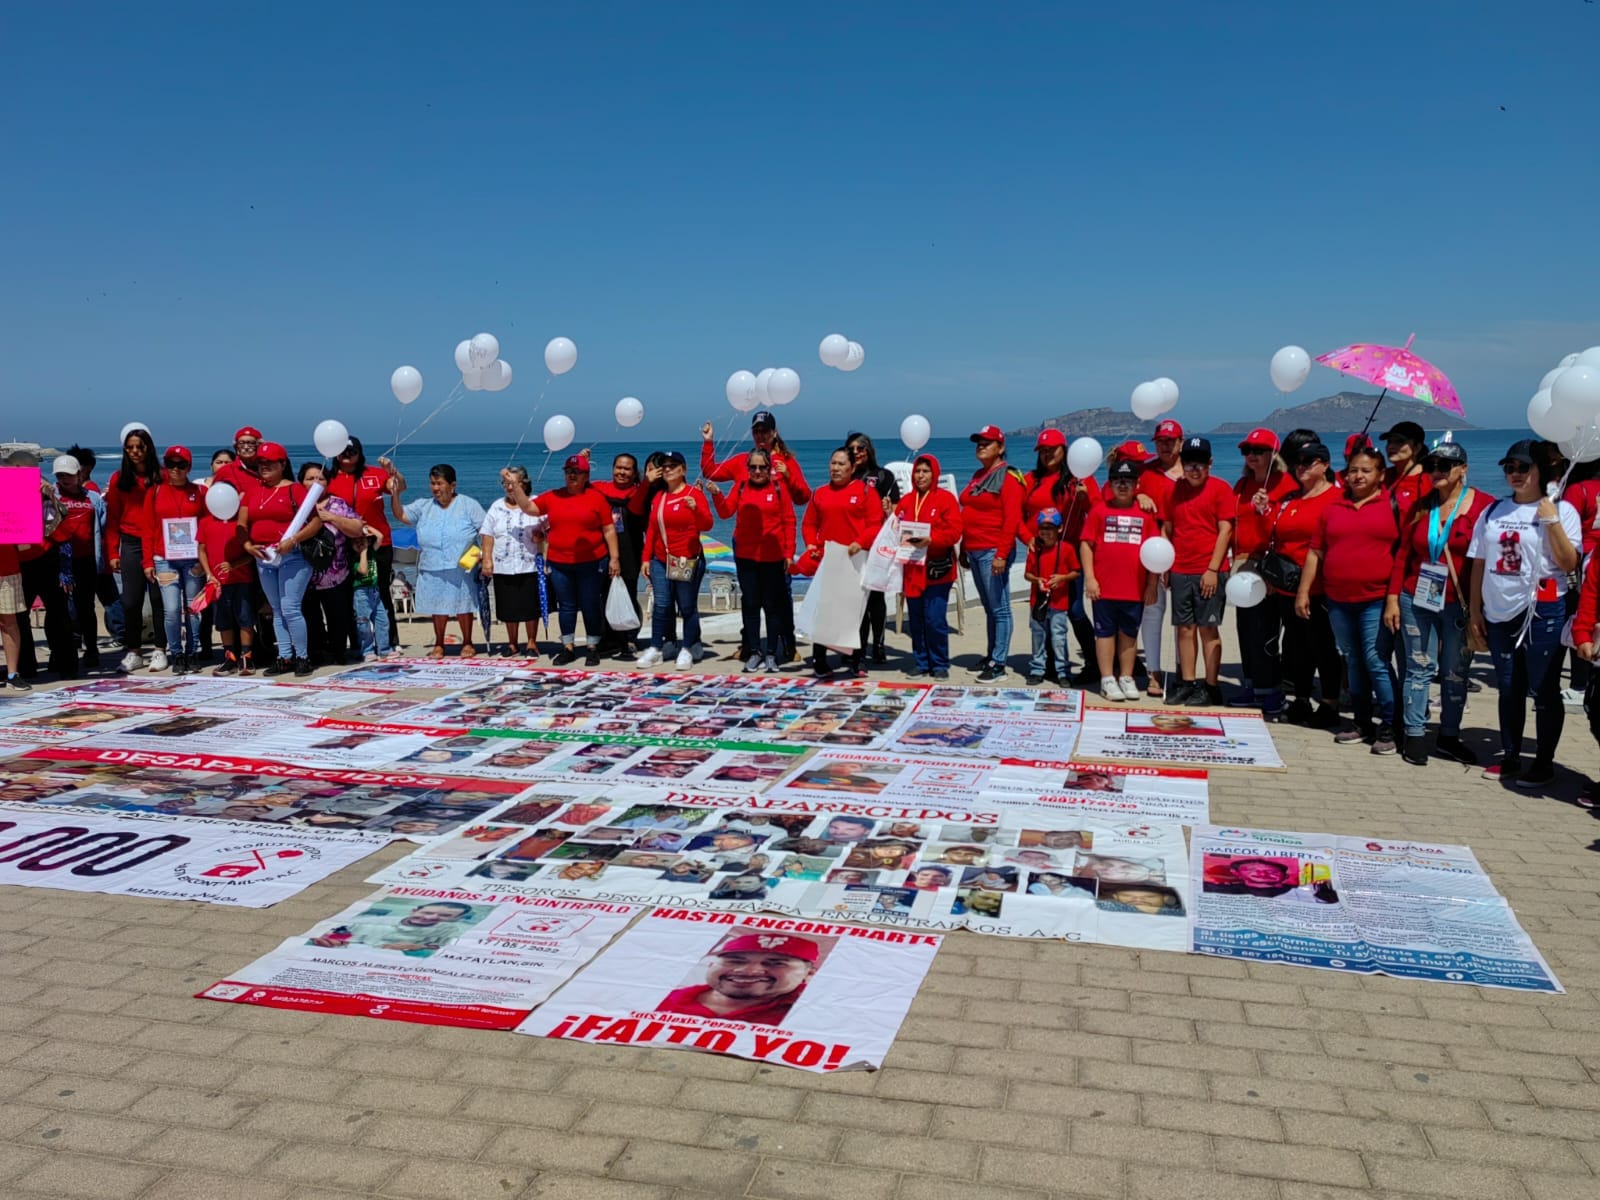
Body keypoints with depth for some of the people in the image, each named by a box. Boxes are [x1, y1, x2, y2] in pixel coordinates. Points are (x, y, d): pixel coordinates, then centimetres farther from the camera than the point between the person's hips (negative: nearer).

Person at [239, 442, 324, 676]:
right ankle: (285, 657, 16)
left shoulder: (294, 489, -4)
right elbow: (242, 524, 13)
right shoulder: (252, 492, 13)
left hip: (292, 557, -6)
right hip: (264, 558, 6)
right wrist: (247, 545, -5)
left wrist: (293, 539, -19)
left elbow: (317, 520, -10)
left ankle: (303, 657, 1)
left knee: (291, 608, -10)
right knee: (277, 610, 10)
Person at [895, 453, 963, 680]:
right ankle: (921, 661, 18)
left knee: (935, 619, -6)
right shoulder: (906, 501, 14)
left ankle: (940, 664, 6)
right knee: (915, 619, 6)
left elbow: (954, 531, -9)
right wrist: (900, 538, -6)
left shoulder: (946, 498, 0)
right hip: (912, 569, 5)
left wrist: (931, 539, -22)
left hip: (937, 569, -5)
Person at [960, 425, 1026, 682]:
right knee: (989, 608, 14)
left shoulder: (1008, 477, -8)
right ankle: (990, 657, 21)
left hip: (993, 552, -8)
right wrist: (964, 549, 16)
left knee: (999, 609, -4)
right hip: (974, 551, 8)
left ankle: (999, 665, -1)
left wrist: (1002, 554, -22)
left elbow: (1012, 519, -15)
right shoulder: (977, 476, 17)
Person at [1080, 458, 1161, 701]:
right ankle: (1107, 679, 11)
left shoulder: (1146, 513, 6)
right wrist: (1089, 578, -6)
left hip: (1135, 588, 2)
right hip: (1104, 587, -2)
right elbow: (1086, 544, 1)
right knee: (1105, 631, 4)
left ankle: (1126, 678, 21)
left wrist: (1152, 583, 6)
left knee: (1129, 633, 11)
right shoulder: (1100, 510, 2)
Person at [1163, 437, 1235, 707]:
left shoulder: (1220, 489, -3)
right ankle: (1187, 683, 15)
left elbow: (1225, 530, -7)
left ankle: (1211, 687, 4)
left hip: (1209, 572, -4)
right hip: (1180, 571, 5)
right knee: (1184, 628, 7)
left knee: (1207, 628, -2)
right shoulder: (1175, 489, 11)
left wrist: (1213, 569, -12)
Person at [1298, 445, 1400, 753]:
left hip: (1377, 600, -4)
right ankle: (1362, 722, 22)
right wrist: (1303, 590, 7)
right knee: (1353, 662, 12)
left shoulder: (1393, 505, 0)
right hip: (1339, 600, 5)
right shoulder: (1333, 508, 11)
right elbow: (1315, 552, 12)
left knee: (1377, 662, -8)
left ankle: (1388, 726, 1)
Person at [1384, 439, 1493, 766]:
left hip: (1460, 604, -2)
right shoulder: (1420, 506, 6)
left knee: (1455, 673, 9)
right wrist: (1392, 598, 3)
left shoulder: (1484, 505, -5)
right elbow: (1403, 555, 8)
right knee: (1419, 669, 5)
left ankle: (1449, 737, 20)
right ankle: (1414, 736, 11)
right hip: (1416, 600, 2)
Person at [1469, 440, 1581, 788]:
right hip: (1499, 614, 5)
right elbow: (1478, 564, 11)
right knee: (1508, 690, 13)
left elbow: (1569, 563, -11)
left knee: (1544, 691, 2)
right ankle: (1510, 758, 24)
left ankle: (1544, 763, 12)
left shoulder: (1560, 510, -3)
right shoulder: (1492, 512, 9)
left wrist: (1552, 521, -19)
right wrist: (1475, 610, 8)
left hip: (1543, 613, -4)